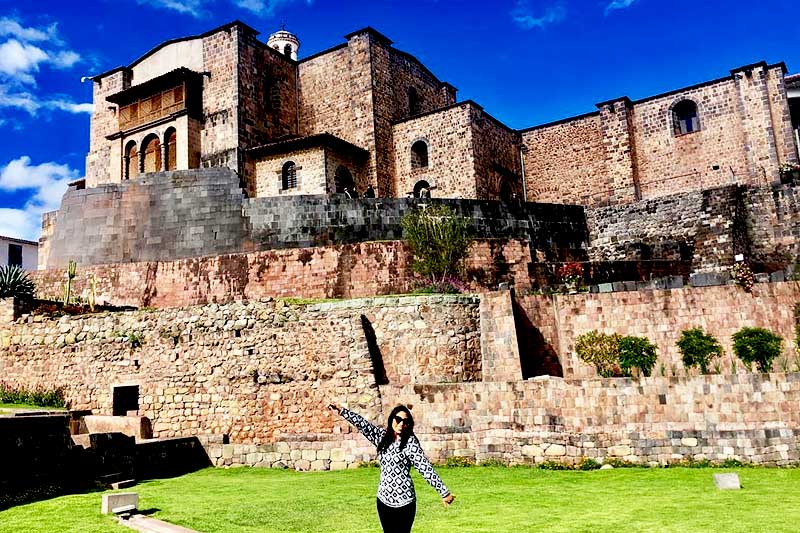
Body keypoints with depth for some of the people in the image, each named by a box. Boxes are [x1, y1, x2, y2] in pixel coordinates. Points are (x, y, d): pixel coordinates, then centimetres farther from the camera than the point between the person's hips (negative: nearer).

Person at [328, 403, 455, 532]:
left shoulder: (410, 441, -10)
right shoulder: (382, 436, 5)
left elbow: (425, 467, -13)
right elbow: (362, 424, 2)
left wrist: (444, 492, -15)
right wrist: (341, 411, -5)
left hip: (404, 501, -5)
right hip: (383, 499, 5)